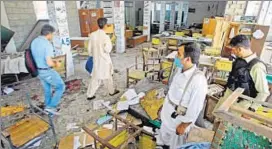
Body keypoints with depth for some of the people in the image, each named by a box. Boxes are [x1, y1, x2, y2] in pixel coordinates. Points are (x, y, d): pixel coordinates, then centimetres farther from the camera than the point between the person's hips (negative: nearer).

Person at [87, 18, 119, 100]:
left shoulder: (92, 35, -1)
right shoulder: (105, 36, -19)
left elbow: (89, 48, 4)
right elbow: (107, 49, -20)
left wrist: (92, 55, 20)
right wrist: (110, 43, -3)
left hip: (96, 60, 5)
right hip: (104, 60, -5)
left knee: (95, 78, 12)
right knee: (108, 77, 14)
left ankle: (90, 95, 18)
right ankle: (112, 91, 33)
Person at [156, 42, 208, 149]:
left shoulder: (198, 80, -33)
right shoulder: (179, 69, -8)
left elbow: (195, 108, -24)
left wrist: (184, 125, -14)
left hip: (179, 120, -6)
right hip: (167, 115, 7)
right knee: (163, 139, 30)